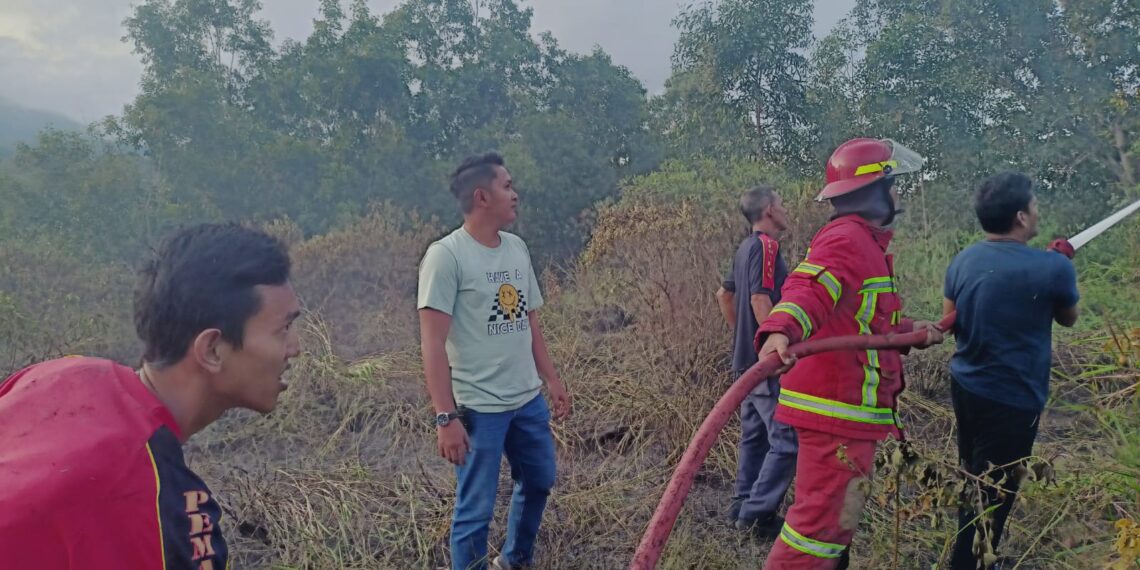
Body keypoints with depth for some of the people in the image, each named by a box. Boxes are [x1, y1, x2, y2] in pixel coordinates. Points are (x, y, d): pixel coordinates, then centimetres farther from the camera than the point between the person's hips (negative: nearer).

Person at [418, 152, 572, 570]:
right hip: (479, 407, -8)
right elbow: (433, 344, -18)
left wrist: (552, 380, 14)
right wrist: (445, 416, -22)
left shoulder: (517, 248, 8)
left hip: (529, 400, 8)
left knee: (539, 481, 23)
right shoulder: (446, 255, -15)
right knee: (476, 509, 3)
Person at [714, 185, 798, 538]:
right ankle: (757, 512, -5)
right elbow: (760, 300, -24)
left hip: (748, 359, 10)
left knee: (756, 436, 15)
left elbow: (724, 294, 24)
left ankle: (744, 506, 20)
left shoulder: (747, 247, 15)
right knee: (786, 439, -7)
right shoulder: (765, 246, -14)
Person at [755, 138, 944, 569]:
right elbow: (807, 290, -34)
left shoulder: (861, 241, 21)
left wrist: (909, 329, 19)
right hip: (837, 408, -11)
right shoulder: (847, 240, -15)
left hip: (845, 408, 11)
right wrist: (780, 330, -53)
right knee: (823, 518, -8)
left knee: (839, 516, 23)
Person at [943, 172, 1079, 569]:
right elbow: (1068, 318, 2)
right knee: (993, 491, 5)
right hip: (1012, 398, -7)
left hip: (965, 386, 7)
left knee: (972, 478, 22)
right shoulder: (1051, 267, -19)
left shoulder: (962, 261, -2)